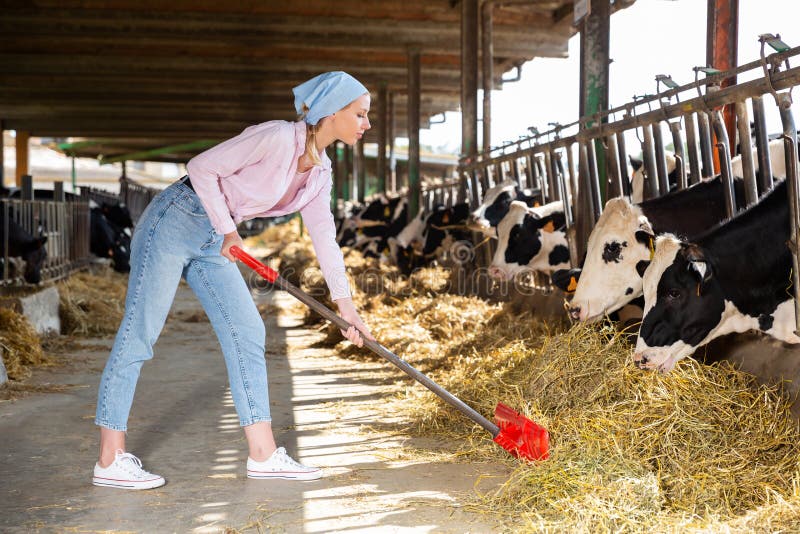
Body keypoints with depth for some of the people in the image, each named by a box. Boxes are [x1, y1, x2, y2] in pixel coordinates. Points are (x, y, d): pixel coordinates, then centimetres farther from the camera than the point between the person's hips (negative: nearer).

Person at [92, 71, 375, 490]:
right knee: (138, 335, -4)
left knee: (247, 332, 2)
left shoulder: (320, 171, 5)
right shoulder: (277, 138, -21)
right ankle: (110, 461, 3)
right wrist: (227, 230, -13)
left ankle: (263, 454, 7)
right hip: (175, 220, -9)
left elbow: (324, 236, 9)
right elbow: (202, 167, -18)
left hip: (213, 242, 9)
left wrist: (345, 303, 7)